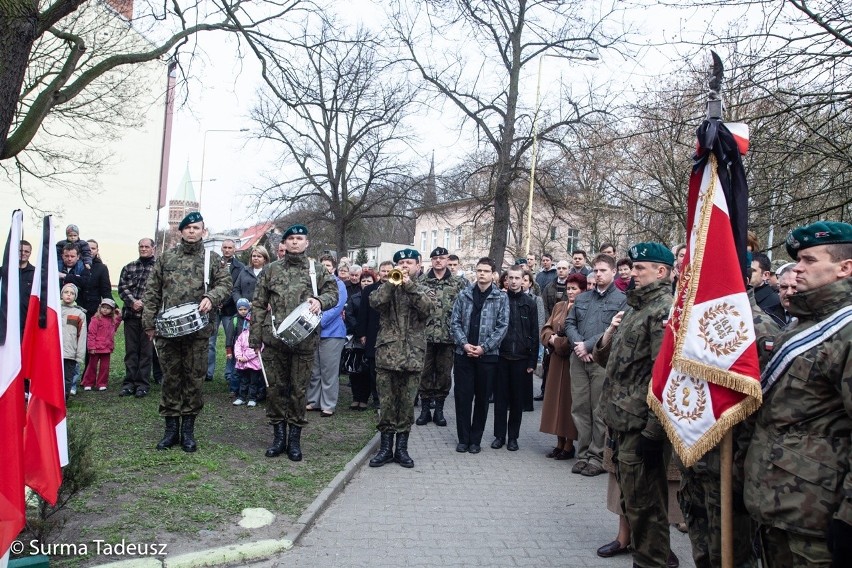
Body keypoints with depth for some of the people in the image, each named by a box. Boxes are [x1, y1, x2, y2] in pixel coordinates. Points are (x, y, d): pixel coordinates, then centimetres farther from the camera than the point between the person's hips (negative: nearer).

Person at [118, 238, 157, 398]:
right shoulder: (129, 268, 14)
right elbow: (122, 287, 7)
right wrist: (132, 302, -10)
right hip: (131, 314, 4)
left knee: (146, 351, 2)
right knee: (131, 350, 8)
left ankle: (142, 384, 9)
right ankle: (129, 383, 14)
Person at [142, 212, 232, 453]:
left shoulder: (211, 258, 7)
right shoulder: (166, 257, 10)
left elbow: (225, 283, 3)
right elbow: (152, 291, 10)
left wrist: (212, 297, -17)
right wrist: (149, 322, 4)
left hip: (198, 329, -1)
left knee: (194, 378, 3)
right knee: (170, 377, 6)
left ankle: (188, 429, 14)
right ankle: (171, 427, 16)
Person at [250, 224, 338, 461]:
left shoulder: (317, 270, 8)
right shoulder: (271, 270, 9)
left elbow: (333, 293, 6)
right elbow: (258, 305, 9)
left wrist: (320, 300, -18)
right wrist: (255, 337, 4)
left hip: (304, 340, -1)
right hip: (274, 339, 1)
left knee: (299, 389, 5)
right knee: (276, 387, 7)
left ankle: (295, 438, 16)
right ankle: (279, 435, 20)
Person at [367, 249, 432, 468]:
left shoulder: (423, 290, 12)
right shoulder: (388, 287, 12)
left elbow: (427, 309, -10)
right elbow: (375, 302, -8)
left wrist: (410, 286, -13)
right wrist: (392, 282, -11)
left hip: (413, 354, 0)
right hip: (387, 352, 0)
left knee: (407, 403, 5)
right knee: (387, 402, 3)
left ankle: (401, 448, 15)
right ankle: (386, 447, 13)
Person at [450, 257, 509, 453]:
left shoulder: (501, 298, 0)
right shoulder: (464, 295, 6)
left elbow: (502, 326, -5)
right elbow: (454, 322, 3)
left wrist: (484, 347, -14)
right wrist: (464, 343, -12)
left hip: (488, 356, -1)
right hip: (463, 354, 1)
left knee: (482, 398, 6)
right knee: (462, 396, 3)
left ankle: (475, 440, 17)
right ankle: (463, 438, 14)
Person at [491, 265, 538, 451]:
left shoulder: (529, 303, 3)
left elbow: (534, 334, 2)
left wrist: (532, 361, -3)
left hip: (521, 359, 0)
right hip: (501, 356, 0)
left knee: (518, 400, 7)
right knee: (500, 398, 6)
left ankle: (513, 436, 18)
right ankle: (499, 435, 16)